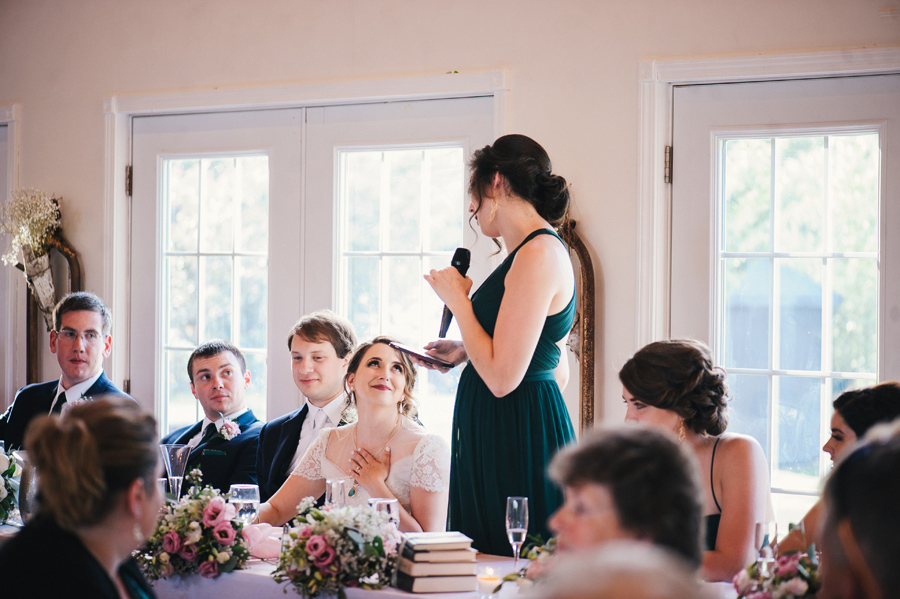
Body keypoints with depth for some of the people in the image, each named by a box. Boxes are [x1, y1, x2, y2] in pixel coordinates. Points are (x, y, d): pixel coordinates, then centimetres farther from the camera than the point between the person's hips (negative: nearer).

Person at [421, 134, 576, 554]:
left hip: (519, 441, -10)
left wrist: (457, 299, -9)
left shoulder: (539, 255, -16)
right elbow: (558, 373, 19)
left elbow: (502, 377, -21)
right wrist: (466, 353, 19)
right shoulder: (537, 252, 15)